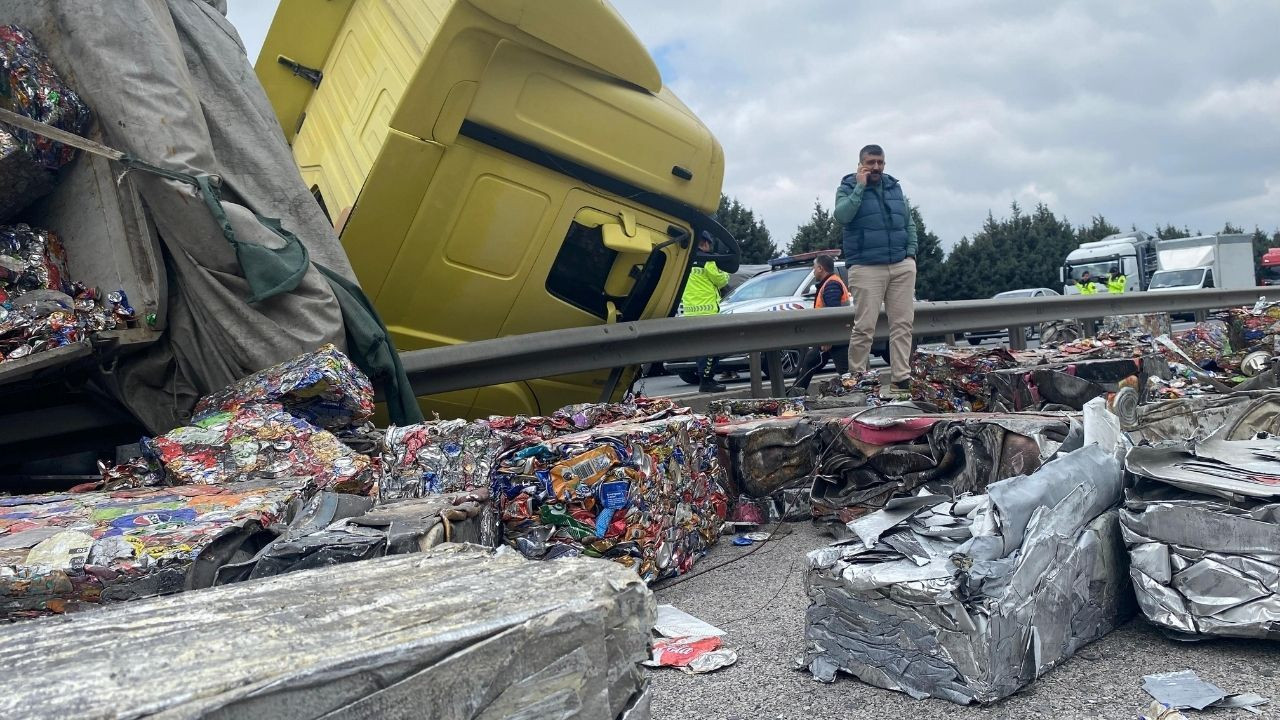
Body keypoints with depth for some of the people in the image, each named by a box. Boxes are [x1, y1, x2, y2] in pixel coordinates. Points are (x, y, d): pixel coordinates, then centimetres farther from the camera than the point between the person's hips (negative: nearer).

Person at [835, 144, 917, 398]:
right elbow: (842, 215, -17)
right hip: (867, 268, -5)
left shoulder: (894, 187, 16)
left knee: (903, 324, 0)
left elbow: (909, 223, 19)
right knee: (864, 326, -8)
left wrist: (911, 252, 7)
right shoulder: (848, 187, 3)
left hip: (902, 266, 5)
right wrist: (860, 186, -12)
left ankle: (901, 380, 3)